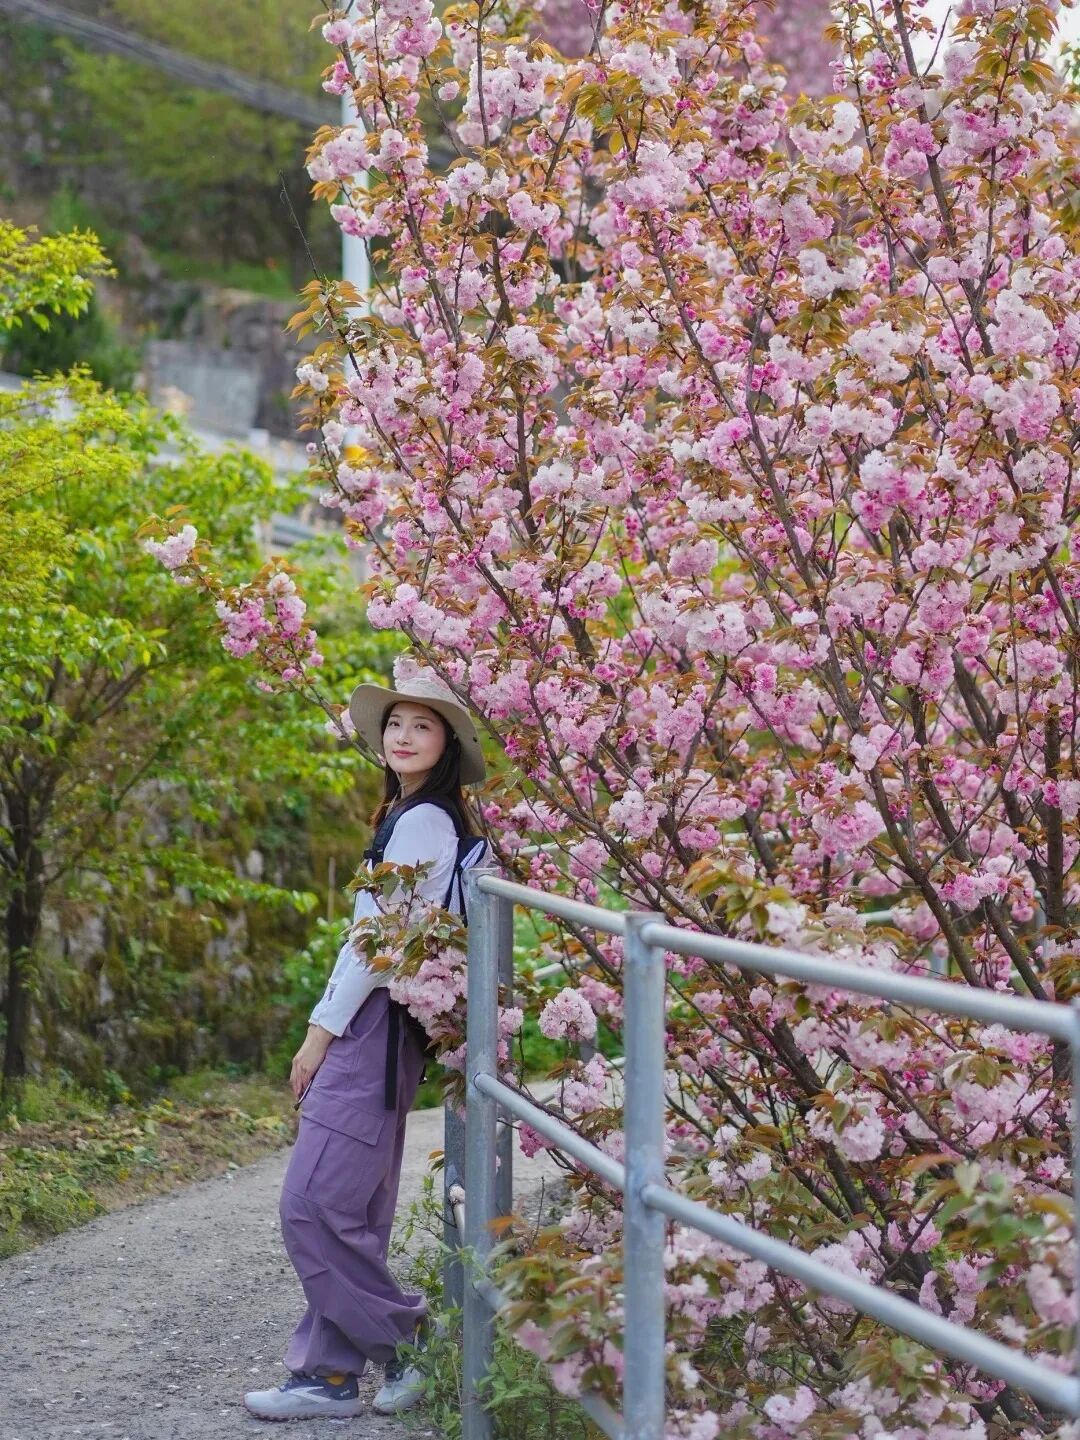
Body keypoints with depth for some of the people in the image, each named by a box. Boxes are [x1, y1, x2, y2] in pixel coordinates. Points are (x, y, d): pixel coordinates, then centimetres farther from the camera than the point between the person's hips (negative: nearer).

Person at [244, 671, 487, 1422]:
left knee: (315, 1204, -11)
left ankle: (408, 1338, 0)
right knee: (351, 1210, 9)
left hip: (377, 1023, -10)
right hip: (371, 1025, 10)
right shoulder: (408, 816, 18)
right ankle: (331, 1373, 12)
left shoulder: (424, 822, -12)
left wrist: (323, 1028, -12)